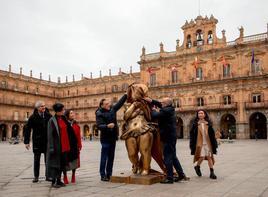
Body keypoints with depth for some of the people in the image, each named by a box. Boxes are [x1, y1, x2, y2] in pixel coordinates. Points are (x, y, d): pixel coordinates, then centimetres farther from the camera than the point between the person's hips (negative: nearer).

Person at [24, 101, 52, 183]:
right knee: (36, 160, 9)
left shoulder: (48, 116, -2)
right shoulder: (33, 117, -6)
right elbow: (27, 129, -4)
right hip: (37, 141, -1)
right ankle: (36, 176, 20)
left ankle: (48, 176, 18)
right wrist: (26, 142, -7)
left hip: (47, 141, 1)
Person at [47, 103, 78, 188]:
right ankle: (53, 182, 12)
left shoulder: (63, 119, 10)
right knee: (55, 163, 2)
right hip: (56, 146, -7)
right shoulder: (52, 120, -10)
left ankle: (58, 180, 22)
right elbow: (50, 134, -13)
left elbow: (68, 131, 18)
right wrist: (52, 147, -16)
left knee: (62, 163, 12)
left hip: (65, 145, 7)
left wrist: (71, 143, 17)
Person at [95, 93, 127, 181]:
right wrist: (107, 126, -36)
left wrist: (126, 95, 15)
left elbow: (120, 102, 17)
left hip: (113, 137, 7)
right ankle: (103, 175, 7)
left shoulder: (112, 109, 7)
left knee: (111, 157, 12)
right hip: (105, 138, -7)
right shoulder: (99, 114, -12)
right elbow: (99, 126, -21)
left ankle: (109, 174, 21)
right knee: (104, 157, -1)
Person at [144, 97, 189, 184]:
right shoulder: (169, 109, 10)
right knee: (173, 157, 17)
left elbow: (154, 115, -18)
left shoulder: (165, 111, -19)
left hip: (168, 137, -10)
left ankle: (169, 178, 3)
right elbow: (160, 105, 21)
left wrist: (152, 110, 3)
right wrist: (151, 101, 11)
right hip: (171, 137, 10)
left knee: (167, 158, -3)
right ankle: (181, 174, 22)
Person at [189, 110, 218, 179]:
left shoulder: (208, 123, 6)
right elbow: (192, 134, 1)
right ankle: (197, 167, 20)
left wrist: (214, 143, 4)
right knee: (202, 157, -9)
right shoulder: (195, 124, 1)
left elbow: (212, 134, 8)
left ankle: (212, 172, 9)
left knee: (209, 157, 1)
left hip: (208, 143, 2)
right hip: (200, 143, -2)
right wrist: (192, 145, -4)